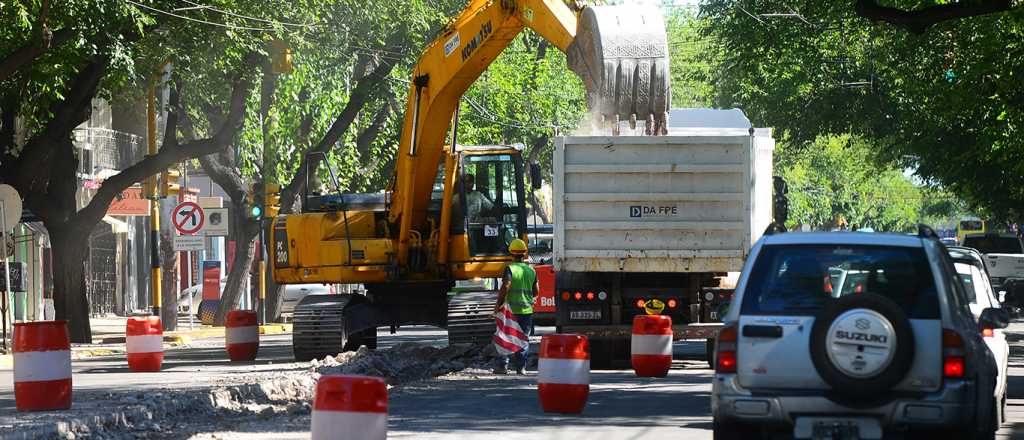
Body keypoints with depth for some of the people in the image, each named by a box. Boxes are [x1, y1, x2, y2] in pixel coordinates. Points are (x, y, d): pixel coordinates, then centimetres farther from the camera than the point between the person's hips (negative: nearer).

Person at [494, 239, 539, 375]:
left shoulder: (510, 269, -9)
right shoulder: (531, 271, 7)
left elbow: (505, 287, -19)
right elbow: (536, 291, 10)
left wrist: (498, 304, -12)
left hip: (512, 309, -4)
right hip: (527, 310, 4)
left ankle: (503, 366, 2)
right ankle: (521, 367, 5)